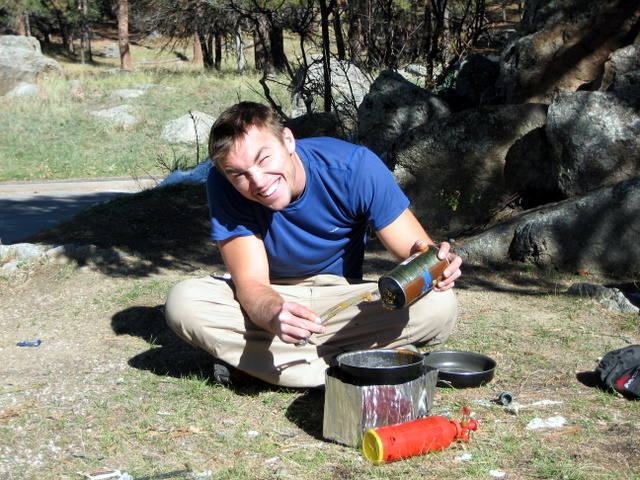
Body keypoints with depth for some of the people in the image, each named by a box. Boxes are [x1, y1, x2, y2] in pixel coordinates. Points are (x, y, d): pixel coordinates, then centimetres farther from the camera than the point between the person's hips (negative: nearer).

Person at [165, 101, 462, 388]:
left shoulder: (354, 166, -23)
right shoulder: (224, 185, -22)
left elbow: (416, 251, -19)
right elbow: (251, 282, -24)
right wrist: (274, 316, -48)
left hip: (342, 297, 0)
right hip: (268, 300, 0)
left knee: (440, 306, -27)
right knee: (183, 303, -30)